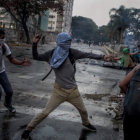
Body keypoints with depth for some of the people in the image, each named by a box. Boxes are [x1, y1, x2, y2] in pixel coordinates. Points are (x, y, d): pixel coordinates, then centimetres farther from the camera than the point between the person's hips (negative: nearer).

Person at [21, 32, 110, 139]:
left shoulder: (71, 52, -5)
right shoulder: (51, 54, -4)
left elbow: (86, 55, -3)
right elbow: (36, 57, 7)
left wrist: (101, 57, -7)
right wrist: (35, 44, -2)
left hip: (73, 91, 2)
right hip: (59, 91, -2)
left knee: (83, 110, 19)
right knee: (45, 113, -5)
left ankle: (86, 123, 52)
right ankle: (28, 129, 15)